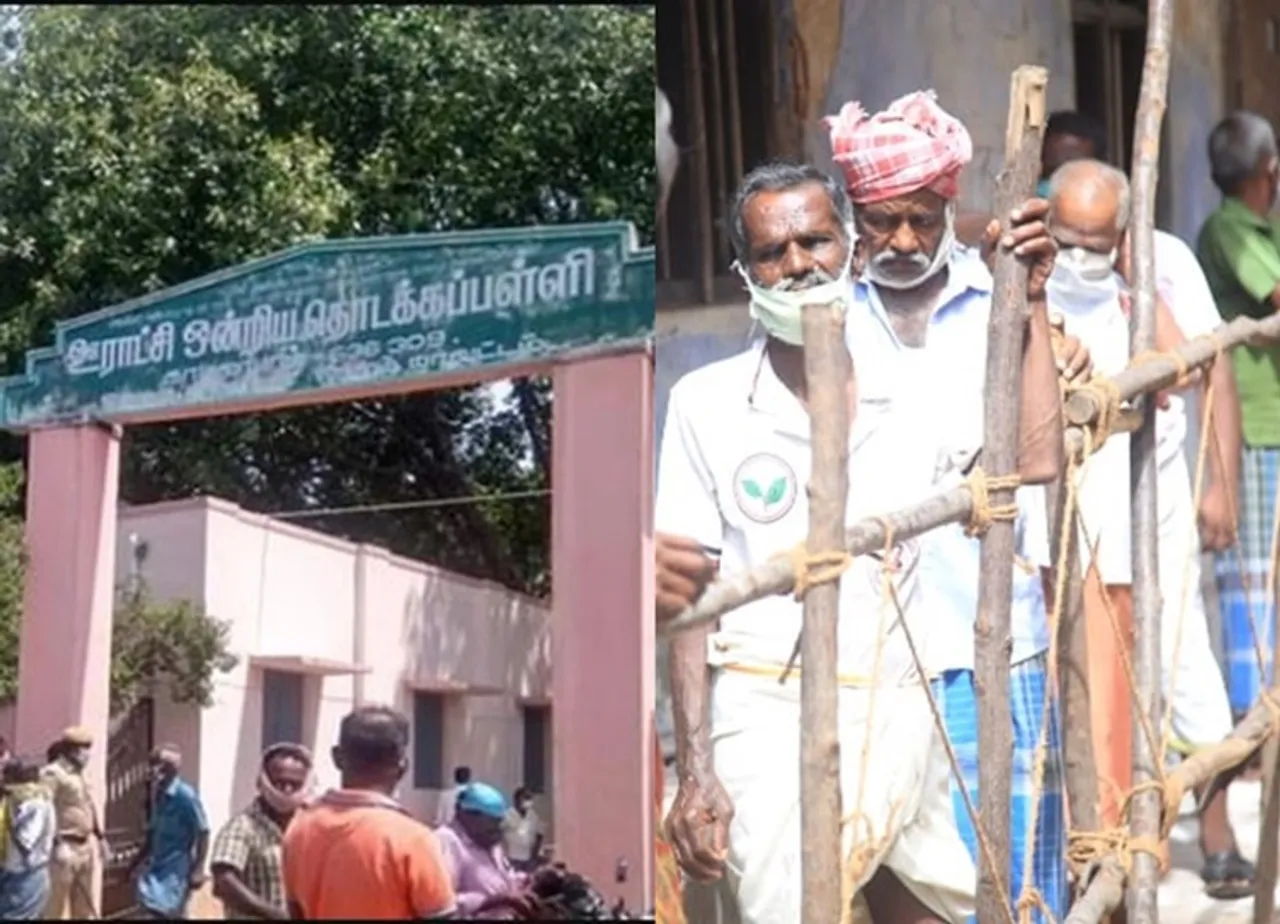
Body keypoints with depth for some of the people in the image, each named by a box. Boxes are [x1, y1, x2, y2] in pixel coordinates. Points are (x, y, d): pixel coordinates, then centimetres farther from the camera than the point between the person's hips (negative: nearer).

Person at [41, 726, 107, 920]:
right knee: (53, 906, -4)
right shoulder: (52, 773, -12)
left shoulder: (79, 775, 16)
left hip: (85, 847, 9)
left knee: (84, 907, 15)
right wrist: (57, 844, -24)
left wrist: (99, 837, 21)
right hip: (65, 847, -9)